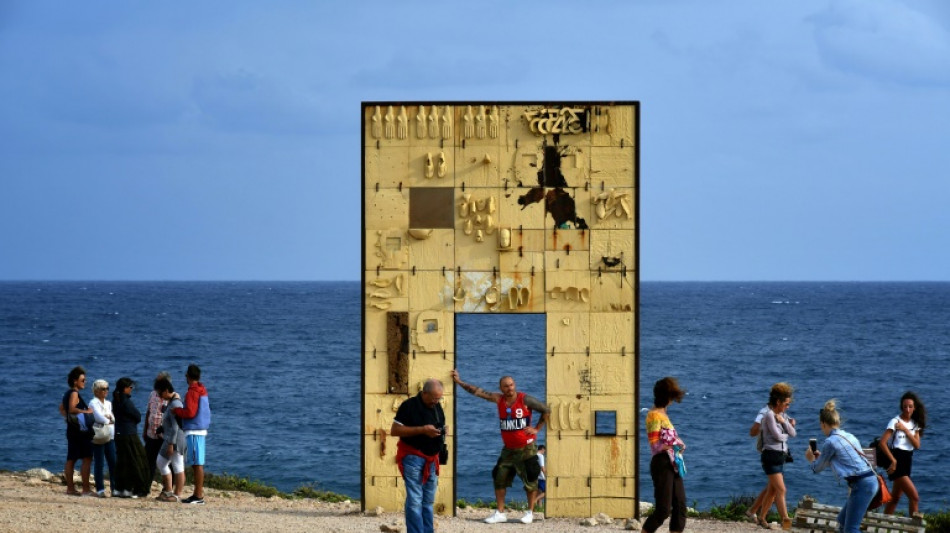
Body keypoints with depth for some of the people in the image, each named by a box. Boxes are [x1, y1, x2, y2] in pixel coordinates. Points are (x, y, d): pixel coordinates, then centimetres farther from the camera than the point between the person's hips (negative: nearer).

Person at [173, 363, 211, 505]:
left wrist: (176, 410, -6)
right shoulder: (202, 391, 16)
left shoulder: (192, 392, -13)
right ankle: (198, 493, 16)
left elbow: (190, 412, -20)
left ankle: (199, 496, -10)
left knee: (197, 464, -9)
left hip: (194, 432, -10)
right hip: (201, 430, 10)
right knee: (196, 464, 13)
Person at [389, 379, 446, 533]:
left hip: (431, 460, 7)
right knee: (414, 501, -11)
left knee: (429, 501, 11)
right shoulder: (409, 406, -11)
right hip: (413, 458, -7)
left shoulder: (437, 407, 11)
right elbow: (394, 430, -15)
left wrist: (442, 432, -1)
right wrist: (422, 430, -21)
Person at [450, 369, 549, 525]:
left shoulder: (525, 400, -12)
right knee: (499, 479, 3)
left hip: (526, 449, -5)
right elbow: (477, 391, 0)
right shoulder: (499, 399, 0)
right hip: (508, 450, 5)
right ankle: (500, 513, 10)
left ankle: (530, 512, 9)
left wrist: (537, 429, -8)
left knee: (530, 480, -1)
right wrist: (459, 381, -3)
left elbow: (546, 410, -6)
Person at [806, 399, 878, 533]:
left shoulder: (830, 442, -8)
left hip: (861, 484, -9)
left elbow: (818, 468, 6)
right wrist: (821, 456, 39)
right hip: (870, 480, 9)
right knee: (842, 521, 20)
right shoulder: (848, 436, 17)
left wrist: (811, 459, 28)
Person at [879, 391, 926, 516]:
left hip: (907, 461, 7)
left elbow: (917, 445, -3)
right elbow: (882, 443, -19)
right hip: (897, 462, -7)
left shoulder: (914, 424, 8)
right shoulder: (895, 422, -13)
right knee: (914, 497, -13)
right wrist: (893, 460, -17)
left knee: (895, 497, 13)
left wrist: (905, 430, -13)